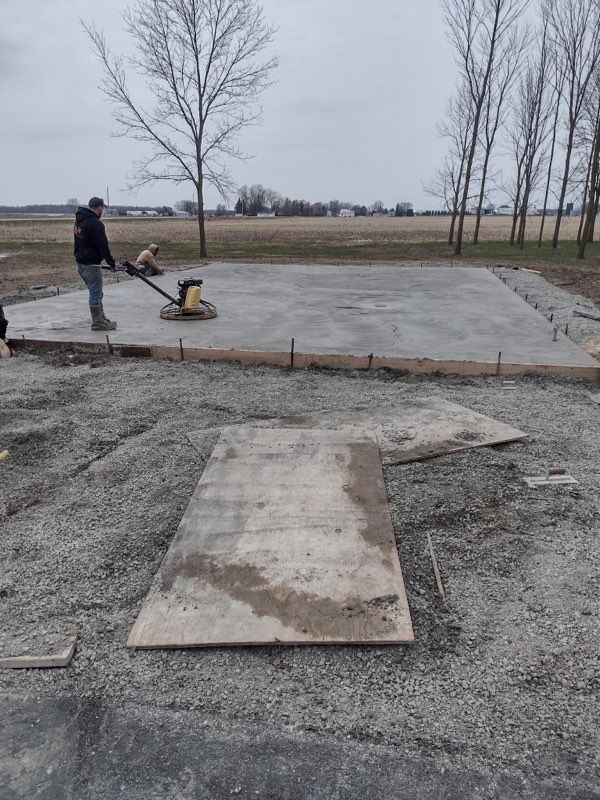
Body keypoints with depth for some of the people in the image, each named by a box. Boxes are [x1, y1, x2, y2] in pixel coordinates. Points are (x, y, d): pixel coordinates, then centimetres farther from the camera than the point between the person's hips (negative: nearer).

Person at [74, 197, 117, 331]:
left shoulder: (79, 220, 12)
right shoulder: (95, 223, -17)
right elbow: (103, 246, -17)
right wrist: (112, 264, -9)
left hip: (80, 262, 10)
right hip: (91, 264, -9)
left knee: (95, 293, 18)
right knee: (96, 294, -2)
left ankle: (101, 319, 26)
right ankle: (98, 323, 4)